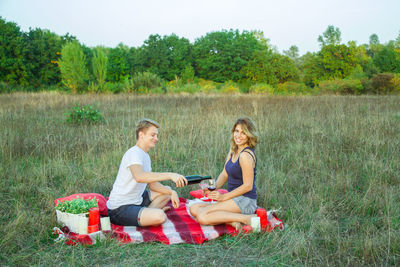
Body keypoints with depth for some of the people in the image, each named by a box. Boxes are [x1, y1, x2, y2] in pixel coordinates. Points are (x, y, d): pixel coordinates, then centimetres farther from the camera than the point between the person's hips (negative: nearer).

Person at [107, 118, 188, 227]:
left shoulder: (145, 156, 13)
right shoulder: (134, 153, -18)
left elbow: (152, 184, 14)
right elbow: (139, 176, -39)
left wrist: (172, 192, -3)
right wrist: (170, 175, -41)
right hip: (120, 208, -10)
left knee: (167, 190, 17)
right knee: (160, 216, -31)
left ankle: (146, 213, 0)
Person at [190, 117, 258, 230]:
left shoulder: (246, 155, -18)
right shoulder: (233, 151, 10)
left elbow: (248, 186, -19)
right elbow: (224, 174, 13)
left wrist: (224, 197, -16)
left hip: (245, 201, -10)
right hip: (235, 199, 10)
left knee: (202, 217, -22)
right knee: (194, 209, 3)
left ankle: (246, 218, -16)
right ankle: (233, 221, -11)